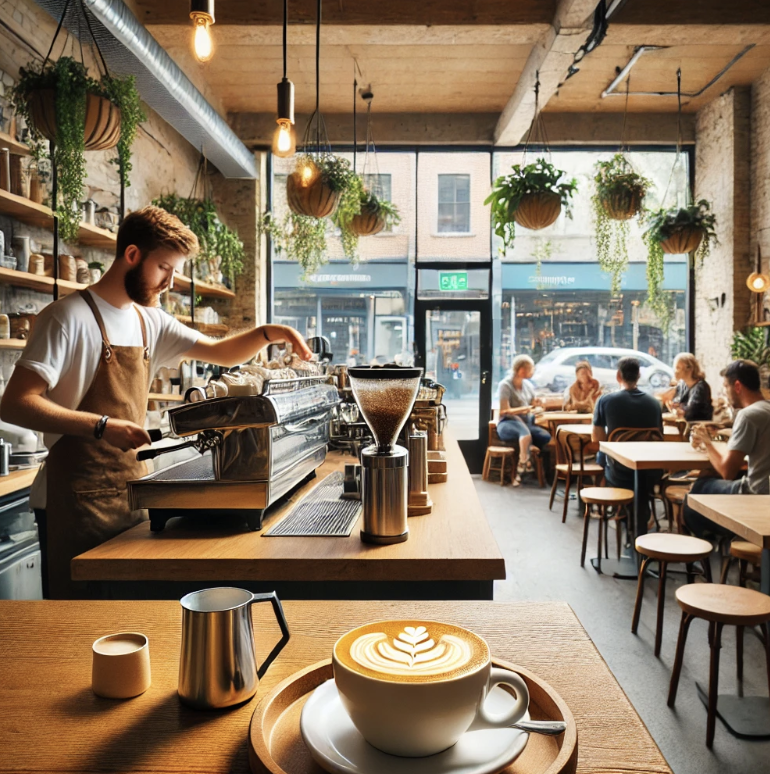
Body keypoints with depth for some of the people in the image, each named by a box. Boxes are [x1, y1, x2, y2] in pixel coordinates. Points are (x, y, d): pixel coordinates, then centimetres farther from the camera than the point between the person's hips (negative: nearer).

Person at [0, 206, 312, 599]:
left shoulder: (151, 322, 11)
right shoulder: (69, 316, -10)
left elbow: (221, 353, 14)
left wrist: (269, 332, -4)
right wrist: (102, 427, -25)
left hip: (131, 492, 7)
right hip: (76, 499, -6)